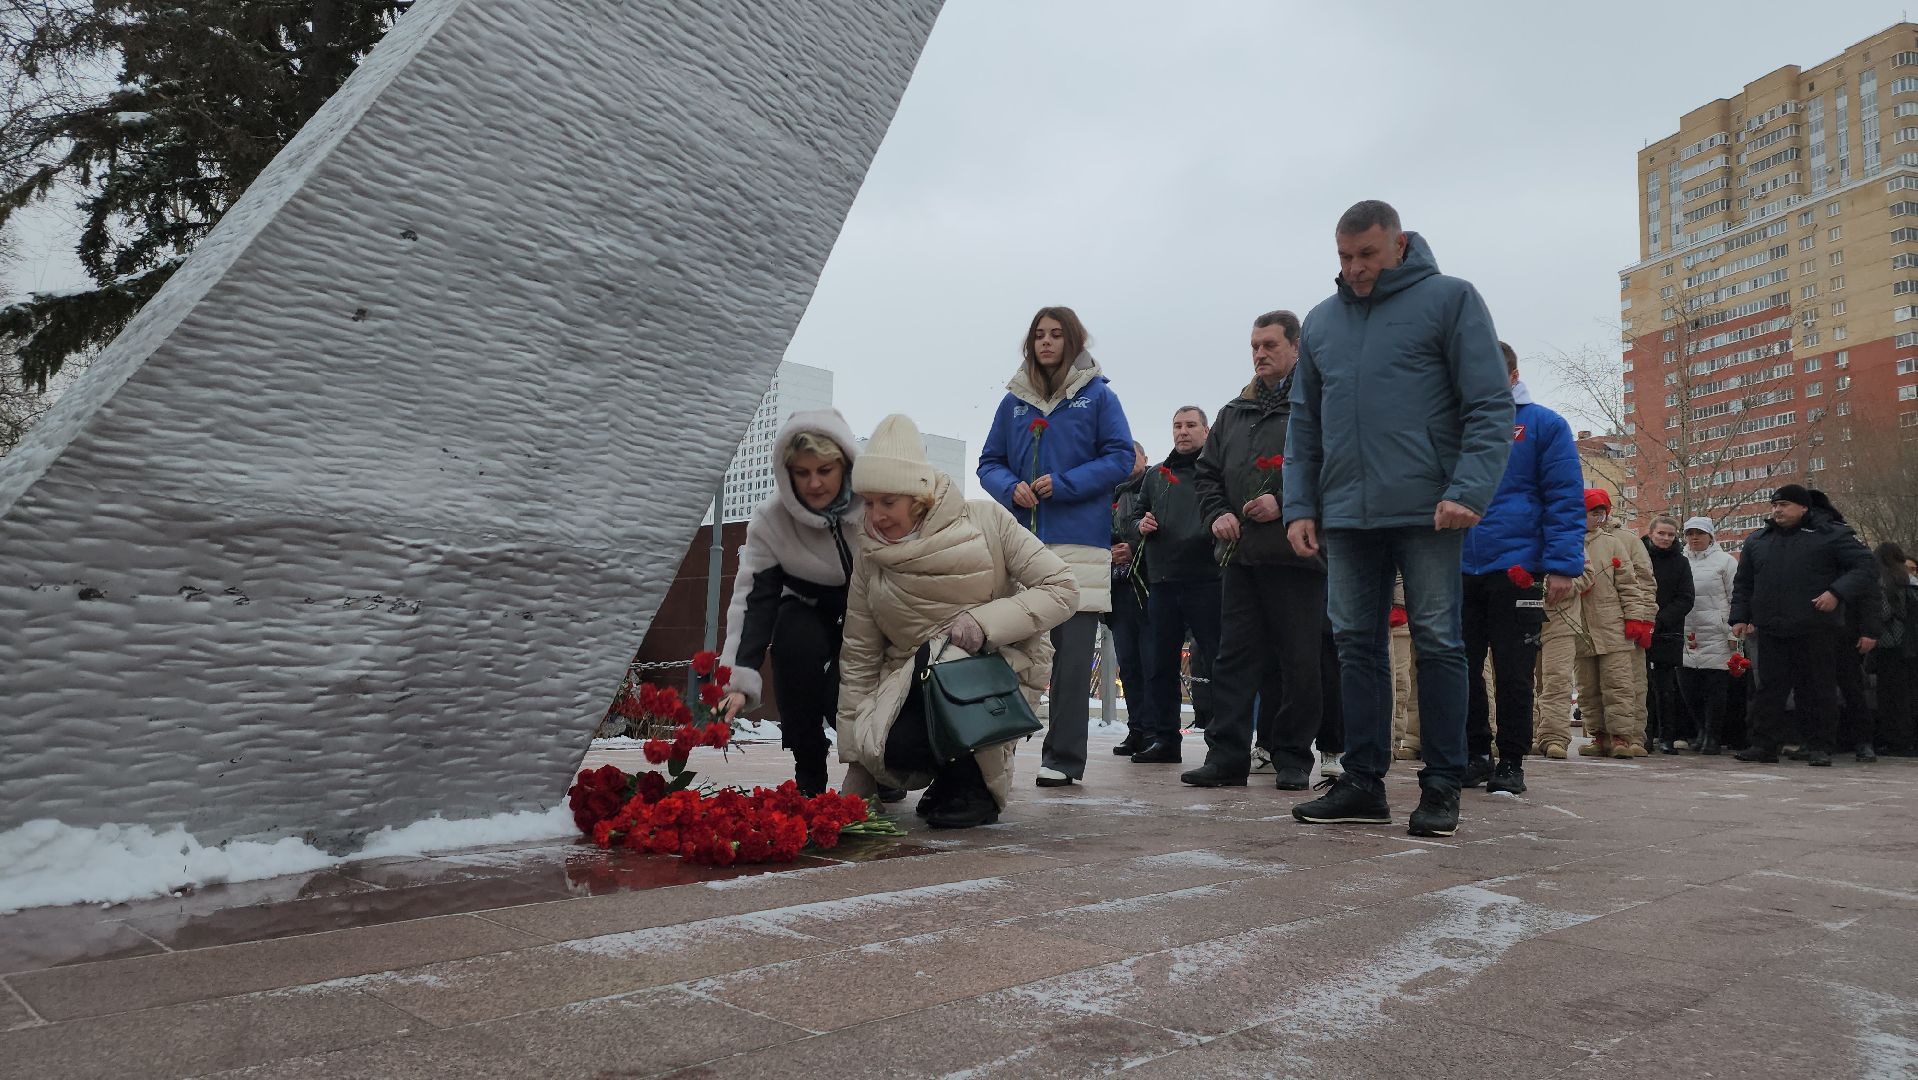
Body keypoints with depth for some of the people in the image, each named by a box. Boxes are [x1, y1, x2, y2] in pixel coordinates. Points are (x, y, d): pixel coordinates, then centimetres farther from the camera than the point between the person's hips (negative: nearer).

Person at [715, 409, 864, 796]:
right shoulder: (770, 519, -20)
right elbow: (753, 599, -25)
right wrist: (740, 680, -37)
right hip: (811, 611, 2)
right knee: (794, 640, -33)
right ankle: (808, 778, -16)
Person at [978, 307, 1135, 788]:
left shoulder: (1098, 396, 5)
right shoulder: (1014, 400, 14)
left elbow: (1121, 459, -2)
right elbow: (989, 463, 15)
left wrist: (1062, 485, -12)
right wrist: (1011, 488, -7)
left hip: (1080, 541, -3)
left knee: (1072, 652, -3)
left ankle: (1063, 757, 2)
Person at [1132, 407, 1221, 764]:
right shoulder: (1156, 475, 20)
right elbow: (1137, 516, 26)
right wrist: (1142, 525, 4)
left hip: (1207, 578, -5)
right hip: (1162, 580, 5)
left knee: (1217, 661, -4)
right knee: (1161, 664, 7)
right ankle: (1165, 738, 16)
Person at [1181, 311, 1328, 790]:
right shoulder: (1233, 413, 20)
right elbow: (1207, 473, 22)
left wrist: (1284, 504, -16)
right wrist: (1217, 514, 4)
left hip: (1297, 556, -5)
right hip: (1240, 556, 6)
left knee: (1298, 663, 1)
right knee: (1233, 658, 4)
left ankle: (1293, 759, 12)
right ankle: (1226, 755, 8)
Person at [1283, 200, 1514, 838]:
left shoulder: (1449, 300, 1)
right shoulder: (1320, 323, 15)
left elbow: (1490, 405, -6)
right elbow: (1304, 425, 17)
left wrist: (1469, 490, -17)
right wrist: (1300, 505, 7)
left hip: (1427, 512, -5)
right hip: (1346, 515, 5)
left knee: (1438, 643, 0)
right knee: (1357, 644, 7)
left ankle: (1442, 787, 9)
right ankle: (1364, 782, 15)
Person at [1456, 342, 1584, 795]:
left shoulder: (1544, 425, 1)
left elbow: (1566, 499, -5)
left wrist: (1563, 566, -14)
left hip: (1516, 568, -4)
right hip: (1460, 568, 4)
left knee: (1513, 673, 2)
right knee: (1463, 669, 8)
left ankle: (1511, 763, 13)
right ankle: (1476, 754, 21)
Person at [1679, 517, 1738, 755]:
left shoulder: (1725, 561, 3)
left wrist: (1733, 633, -4)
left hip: (1716, 635, -3)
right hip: (1685, 635, 3)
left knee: (1715, 687, -3)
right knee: (1687, 686, 3)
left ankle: (1712, 736, 5)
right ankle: (1700, 730, 20)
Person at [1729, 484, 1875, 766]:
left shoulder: (1831, 534, 1)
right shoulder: (1757, 541, 16)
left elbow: (1865, 567, -4)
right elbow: (1743, 584, 21)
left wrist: (1838, 593, -18)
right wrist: (1740, 617, 12)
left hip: (1815, 630, -4)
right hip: (1770, 631, 4)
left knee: (1817, 689, 3)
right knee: (1770, 688, 4)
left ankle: (1819, 747, 12)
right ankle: (1764, 745, 8)